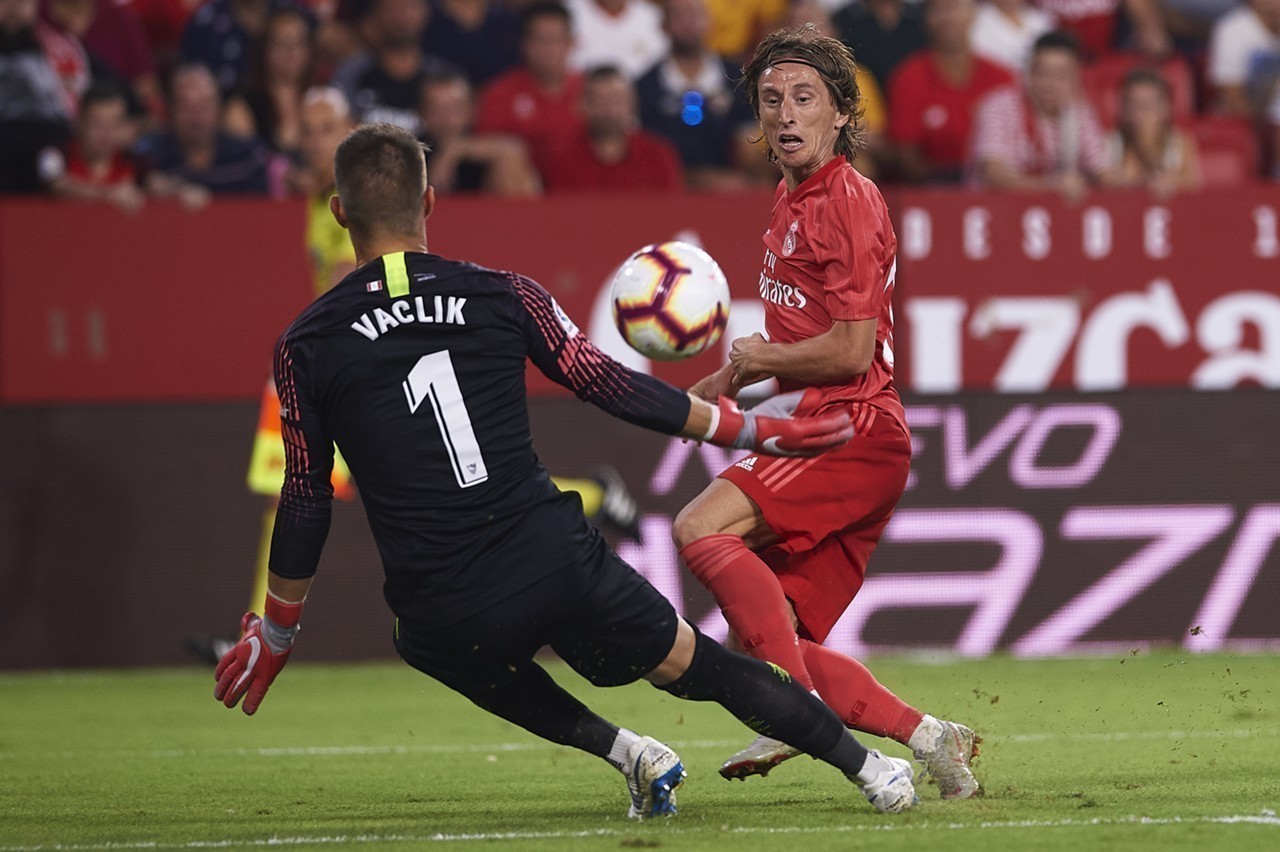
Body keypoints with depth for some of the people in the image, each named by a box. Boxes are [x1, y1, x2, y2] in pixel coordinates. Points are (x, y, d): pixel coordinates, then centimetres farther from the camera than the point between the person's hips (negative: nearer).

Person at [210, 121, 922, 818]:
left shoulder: (306, 347, 1)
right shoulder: (502, 295, 1)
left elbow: (306, 505, 5)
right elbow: (613, 386, 5)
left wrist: (276, 634, 19)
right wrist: (751, 429, 17)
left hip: (444, 617, 0)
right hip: (555, 563, 0)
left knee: (493, 668, 35)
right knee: (696, 664, 18)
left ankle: (622, 750, 16)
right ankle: (870, 769, 19)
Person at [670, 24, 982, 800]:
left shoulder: (849, 200, -10)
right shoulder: (793, 200, 19)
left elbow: (850, 350, -17)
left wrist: (761, 358, -1)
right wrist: (728, 382, 19)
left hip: (856, 431, -9)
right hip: (825, 438, 9)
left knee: (701, 528, -24)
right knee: (764, 635, 2)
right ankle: (927, 737, 4)